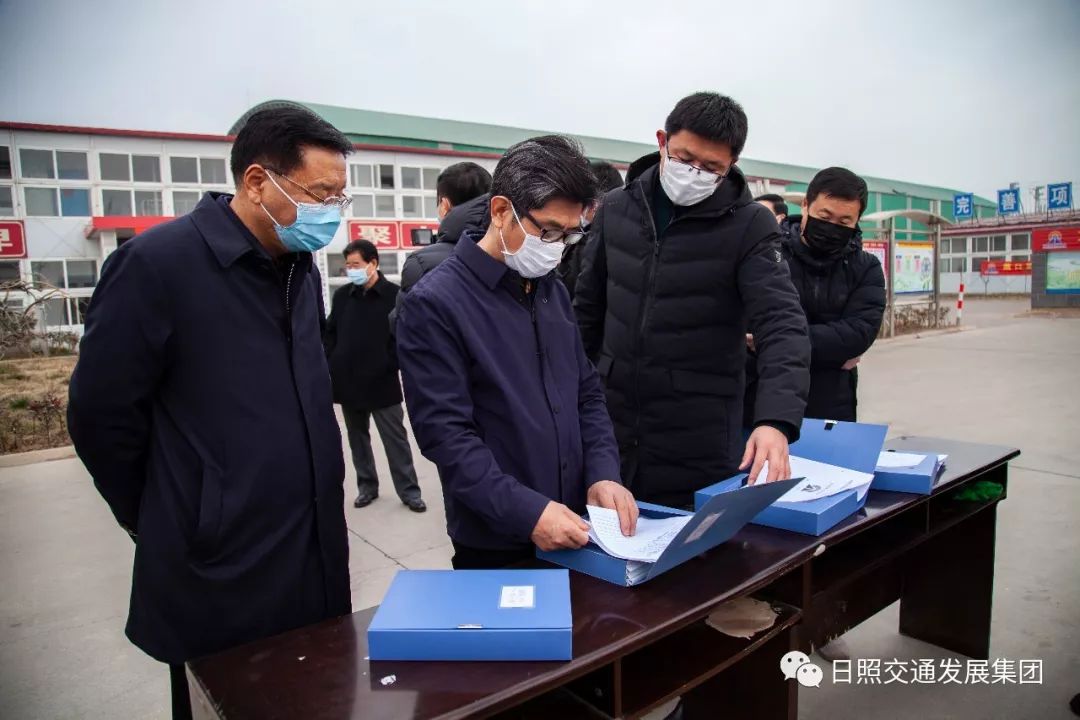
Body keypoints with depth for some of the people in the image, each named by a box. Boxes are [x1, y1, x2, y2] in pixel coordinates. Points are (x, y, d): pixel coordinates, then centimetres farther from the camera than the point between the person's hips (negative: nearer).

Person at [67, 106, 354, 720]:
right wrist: (168, 525, 0)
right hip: (219, 576, -6)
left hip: (318, 563, 6)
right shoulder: (158, 263, -15)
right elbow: (101, 416, -10)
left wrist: (314, 502, 13)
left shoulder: (302, 269, 6)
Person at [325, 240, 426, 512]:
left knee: (396, 440, 3)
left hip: (383, 383, -5)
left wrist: (390, 365, -12)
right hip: (348, 383, 5)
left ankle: (409, 490, 13)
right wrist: (330, 365, 2)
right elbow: (330, 333, 12)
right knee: (358, 438, 16)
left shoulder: (394, 295, -9)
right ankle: (367, 486, 30)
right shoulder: (341, 295, 6)